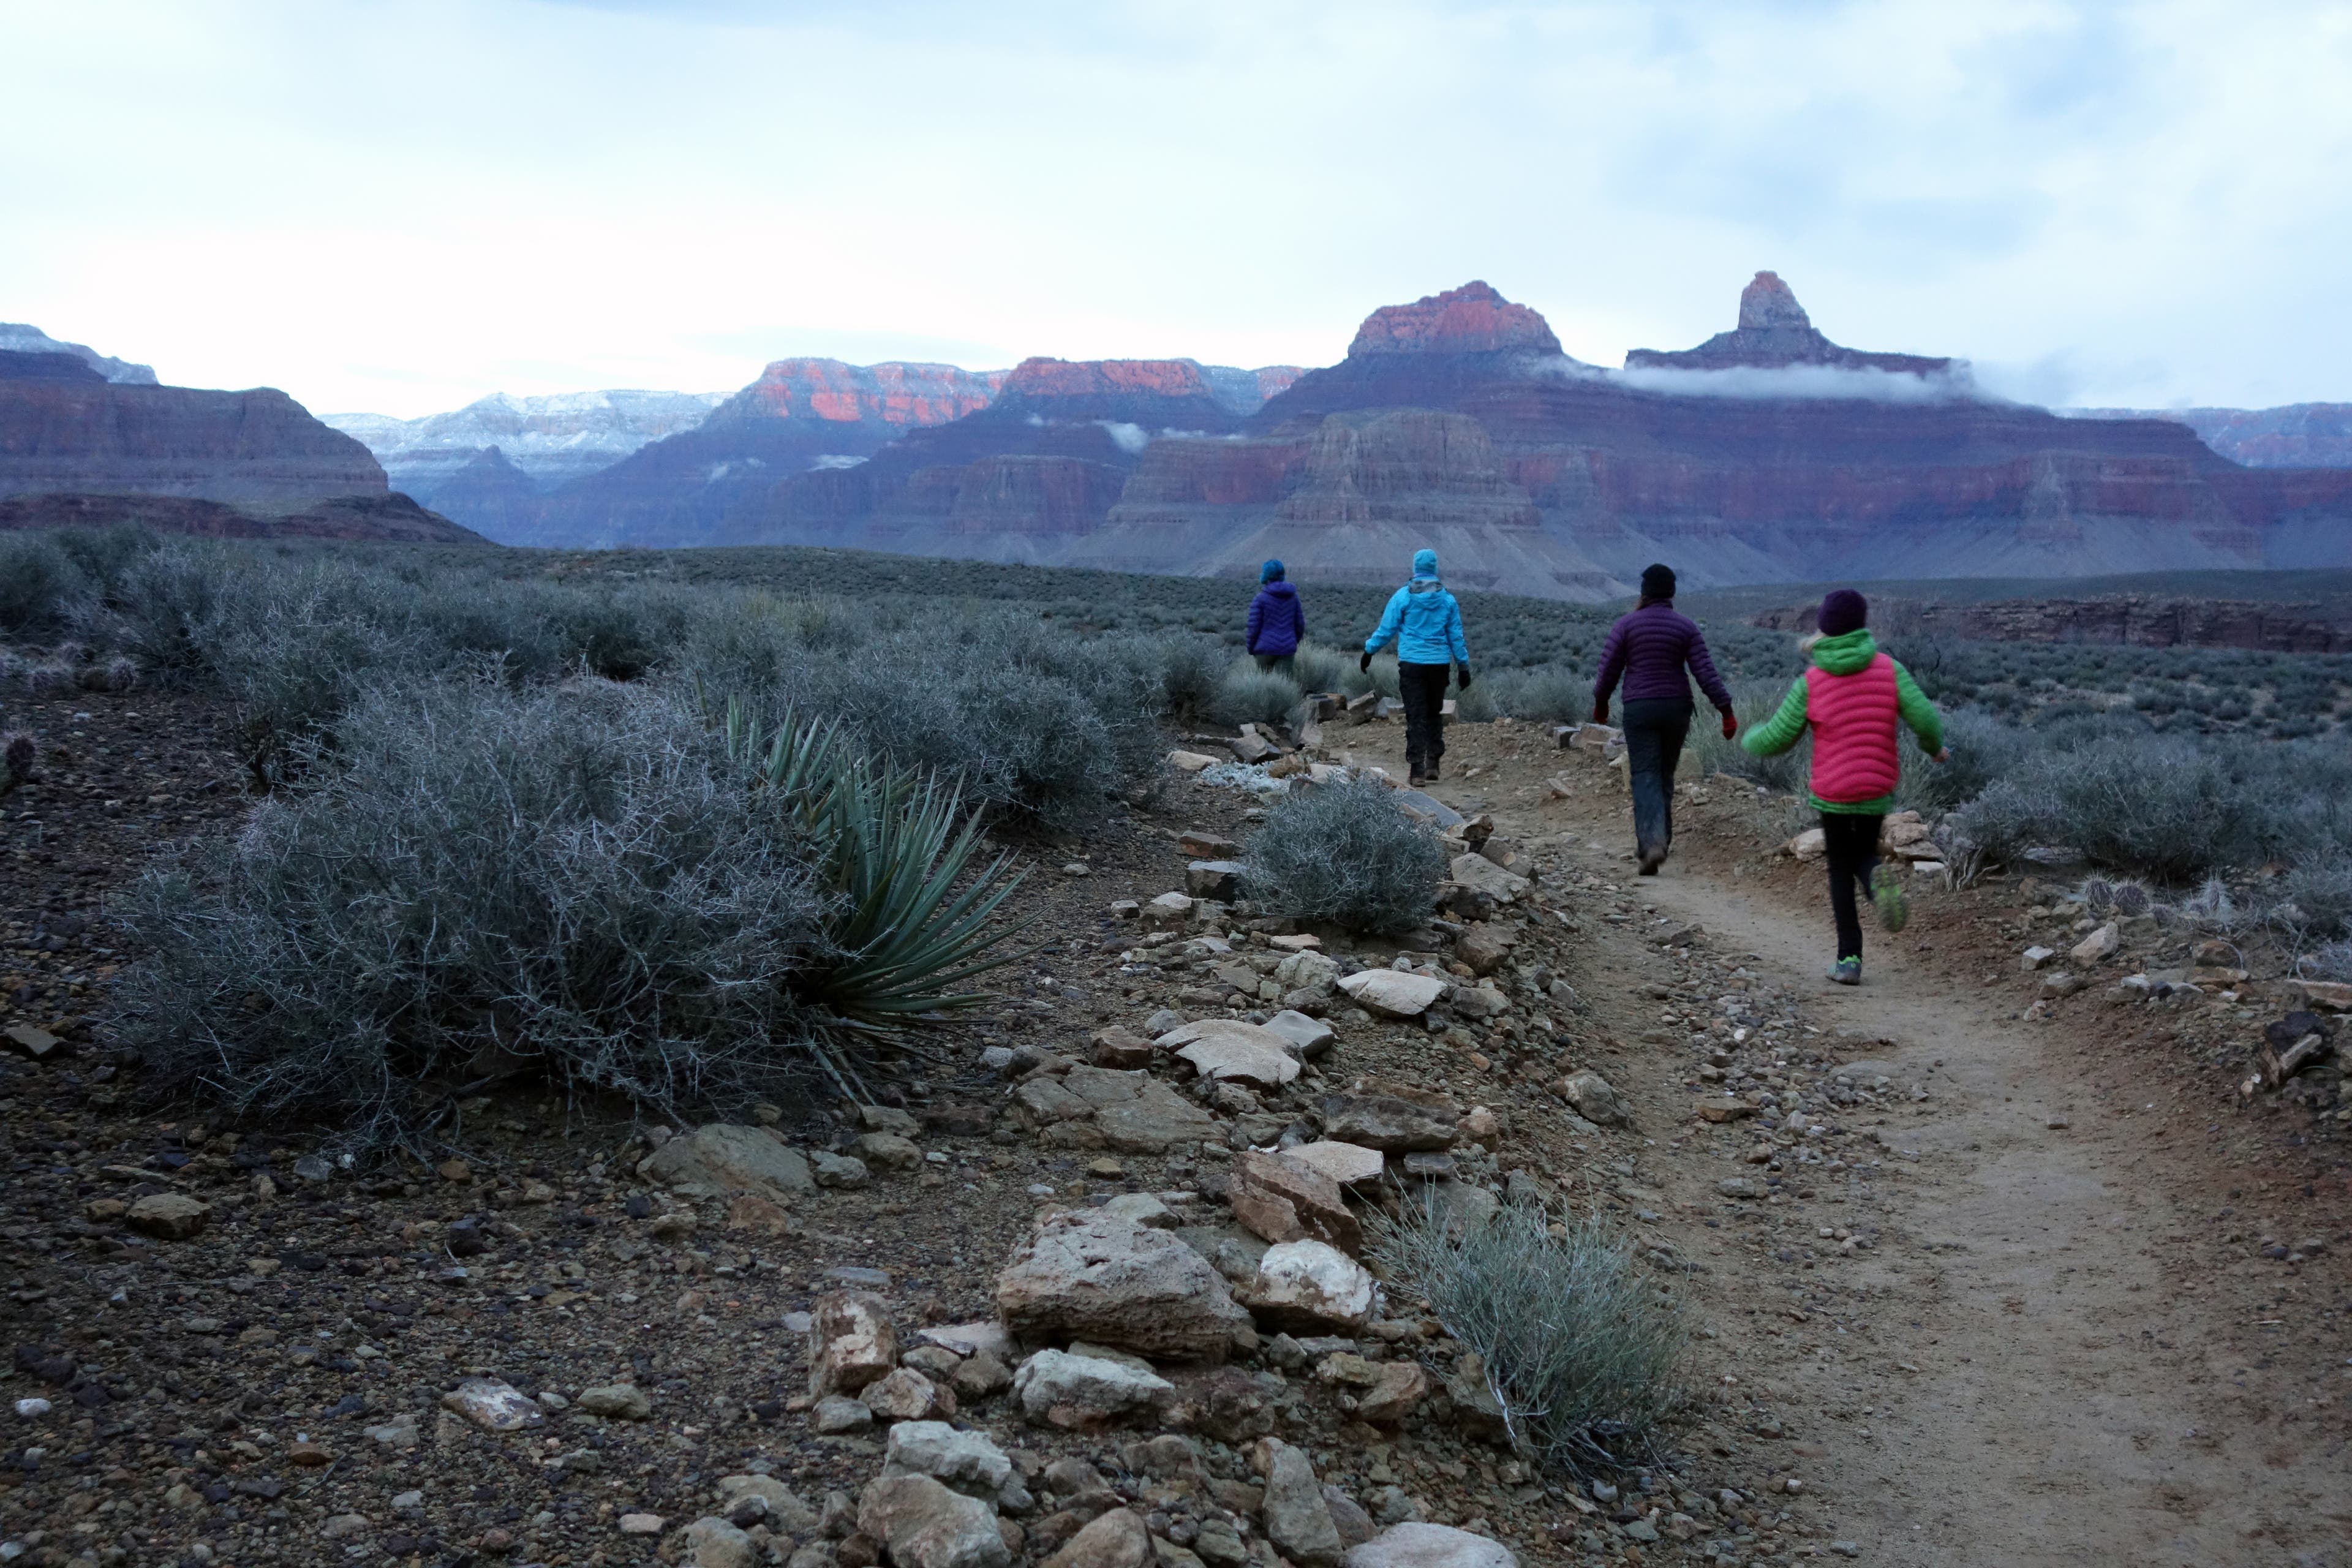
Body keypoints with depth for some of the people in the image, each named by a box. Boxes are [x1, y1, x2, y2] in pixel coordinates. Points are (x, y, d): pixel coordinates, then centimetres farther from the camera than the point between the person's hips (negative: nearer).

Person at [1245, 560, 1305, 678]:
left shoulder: (1260, 599, -8)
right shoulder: (1293, 596, 6)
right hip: (1287, 650, 3)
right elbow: (1300, 624, 9)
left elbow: (1254, 627, -10)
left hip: (1266, 648, -3)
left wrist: (1251, 648, 4)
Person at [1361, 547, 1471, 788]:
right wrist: (1464, 667, 14)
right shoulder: (1447, 599, 3)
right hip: (1439, 664, 2)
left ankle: (1417, 771, -5)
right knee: (1435, 713, 16)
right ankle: (1433, 764, 13)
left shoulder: (1402, 597, -4)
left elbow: (1386, 630, -1)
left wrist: (1368, 652, 13)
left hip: (1411, 663, -2)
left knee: (1415, 716, 0)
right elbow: (1456, 637, 6)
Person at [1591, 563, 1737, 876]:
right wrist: (1726, 710, -3)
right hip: (1677, 708, 2)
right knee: (1665, 775, 16)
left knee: (1645, 777, -5)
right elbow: (1706, 673, -6)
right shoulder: (1686, 626, 1)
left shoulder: (1627, 624, -4)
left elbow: (1608, 671, -3)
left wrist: (1600, 703, 14)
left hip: (1639, 709, -2)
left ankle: (1652, 842, -23)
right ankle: (1660, 840, 23)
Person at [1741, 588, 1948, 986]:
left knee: (1841, 870, 16)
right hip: (1878, 790, 1)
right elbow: (1924, 718, -12)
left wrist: (1749, 739, 17)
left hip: (1831, 792, -1)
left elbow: (1775, 740, -6)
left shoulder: (1809, 684, -8)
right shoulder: (1889, 669, -7)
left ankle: (1849, 958, 8)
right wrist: (1936, 746, 10)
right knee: (1864, 854, 23)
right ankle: (1879, 882, -15)